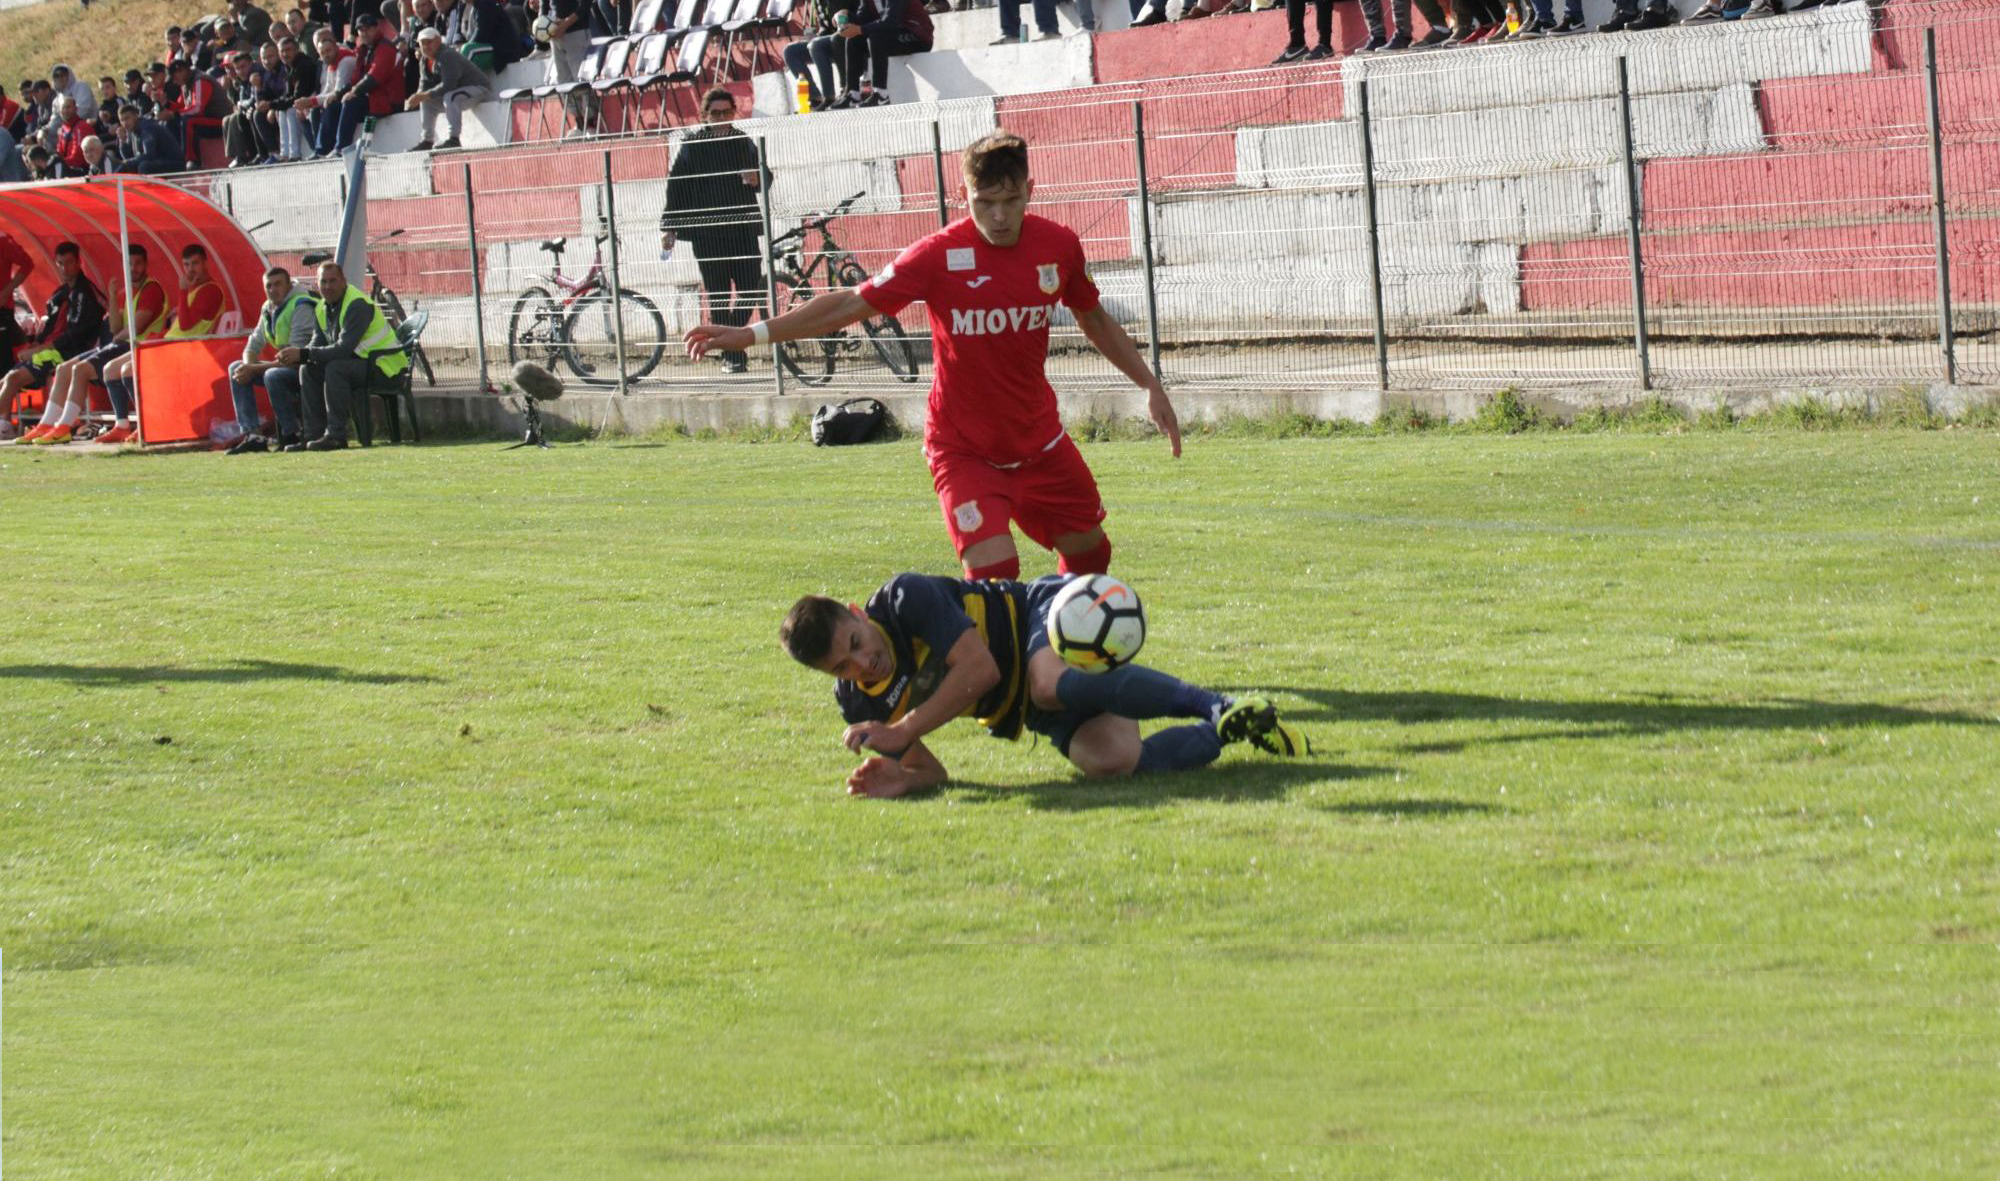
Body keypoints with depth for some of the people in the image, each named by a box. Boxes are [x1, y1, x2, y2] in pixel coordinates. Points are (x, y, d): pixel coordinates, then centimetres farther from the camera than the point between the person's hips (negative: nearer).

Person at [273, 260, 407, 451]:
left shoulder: (357, 305, -21)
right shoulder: (321, 308, 7)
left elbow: (344, 349, -28)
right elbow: (318, 343, 6)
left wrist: (303, 354, -29)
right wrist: (297, 355, -17)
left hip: (383, 365, -9)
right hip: (359, 362, 9)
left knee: (335, 368, -31)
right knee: (308, 370, -4)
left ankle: (336, 435, -28)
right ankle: (315, 434, -5)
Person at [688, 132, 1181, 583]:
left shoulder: (1059, 245, -6)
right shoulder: (941, 255, -18)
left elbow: (1094, 319, 13)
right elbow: (851, 305, -16)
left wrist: (1152, 387, 16)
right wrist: (751, 334, -21)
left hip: (1041, 441, 5)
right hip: (964, 448, -5)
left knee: (1092, 555, 15)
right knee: (994, 571, -22)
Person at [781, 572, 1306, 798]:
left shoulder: (904, 598, -23)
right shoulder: (858, 705, -4)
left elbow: (980, 668, -27)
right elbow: (931, 771, 1)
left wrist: (901, 731, -26)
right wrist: (899, 779, -24)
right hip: (1035, 716, 5)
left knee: (1048, 685, -42)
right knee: (1110, 760, -28)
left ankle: (1220, 706, -31)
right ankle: (1225, 730, -7)